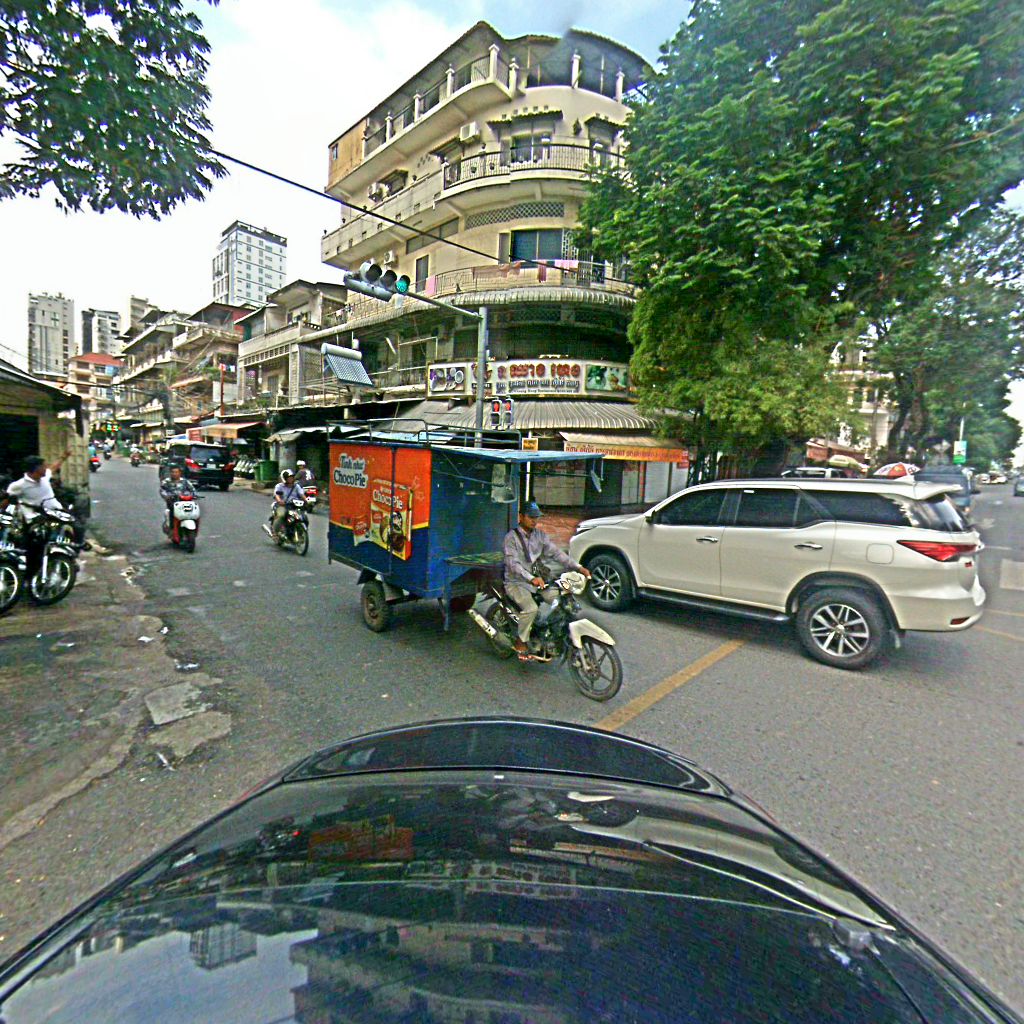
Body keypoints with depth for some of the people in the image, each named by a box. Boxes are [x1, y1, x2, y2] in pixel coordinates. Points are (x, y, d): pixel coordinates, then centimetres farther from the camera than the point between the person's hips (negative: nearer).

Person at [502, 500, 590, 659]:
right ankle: (521, 643, -8)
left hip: (539, 580, 6)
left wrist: (578, 567, -12)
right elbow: (513, 564, -23)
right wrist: (532, 578, -39)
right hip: (517, 582, -6)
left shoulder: (540, 535, 8)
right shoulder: (512, 537, -11)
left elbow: (556, 553, 2)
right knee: (531, 608, -30)